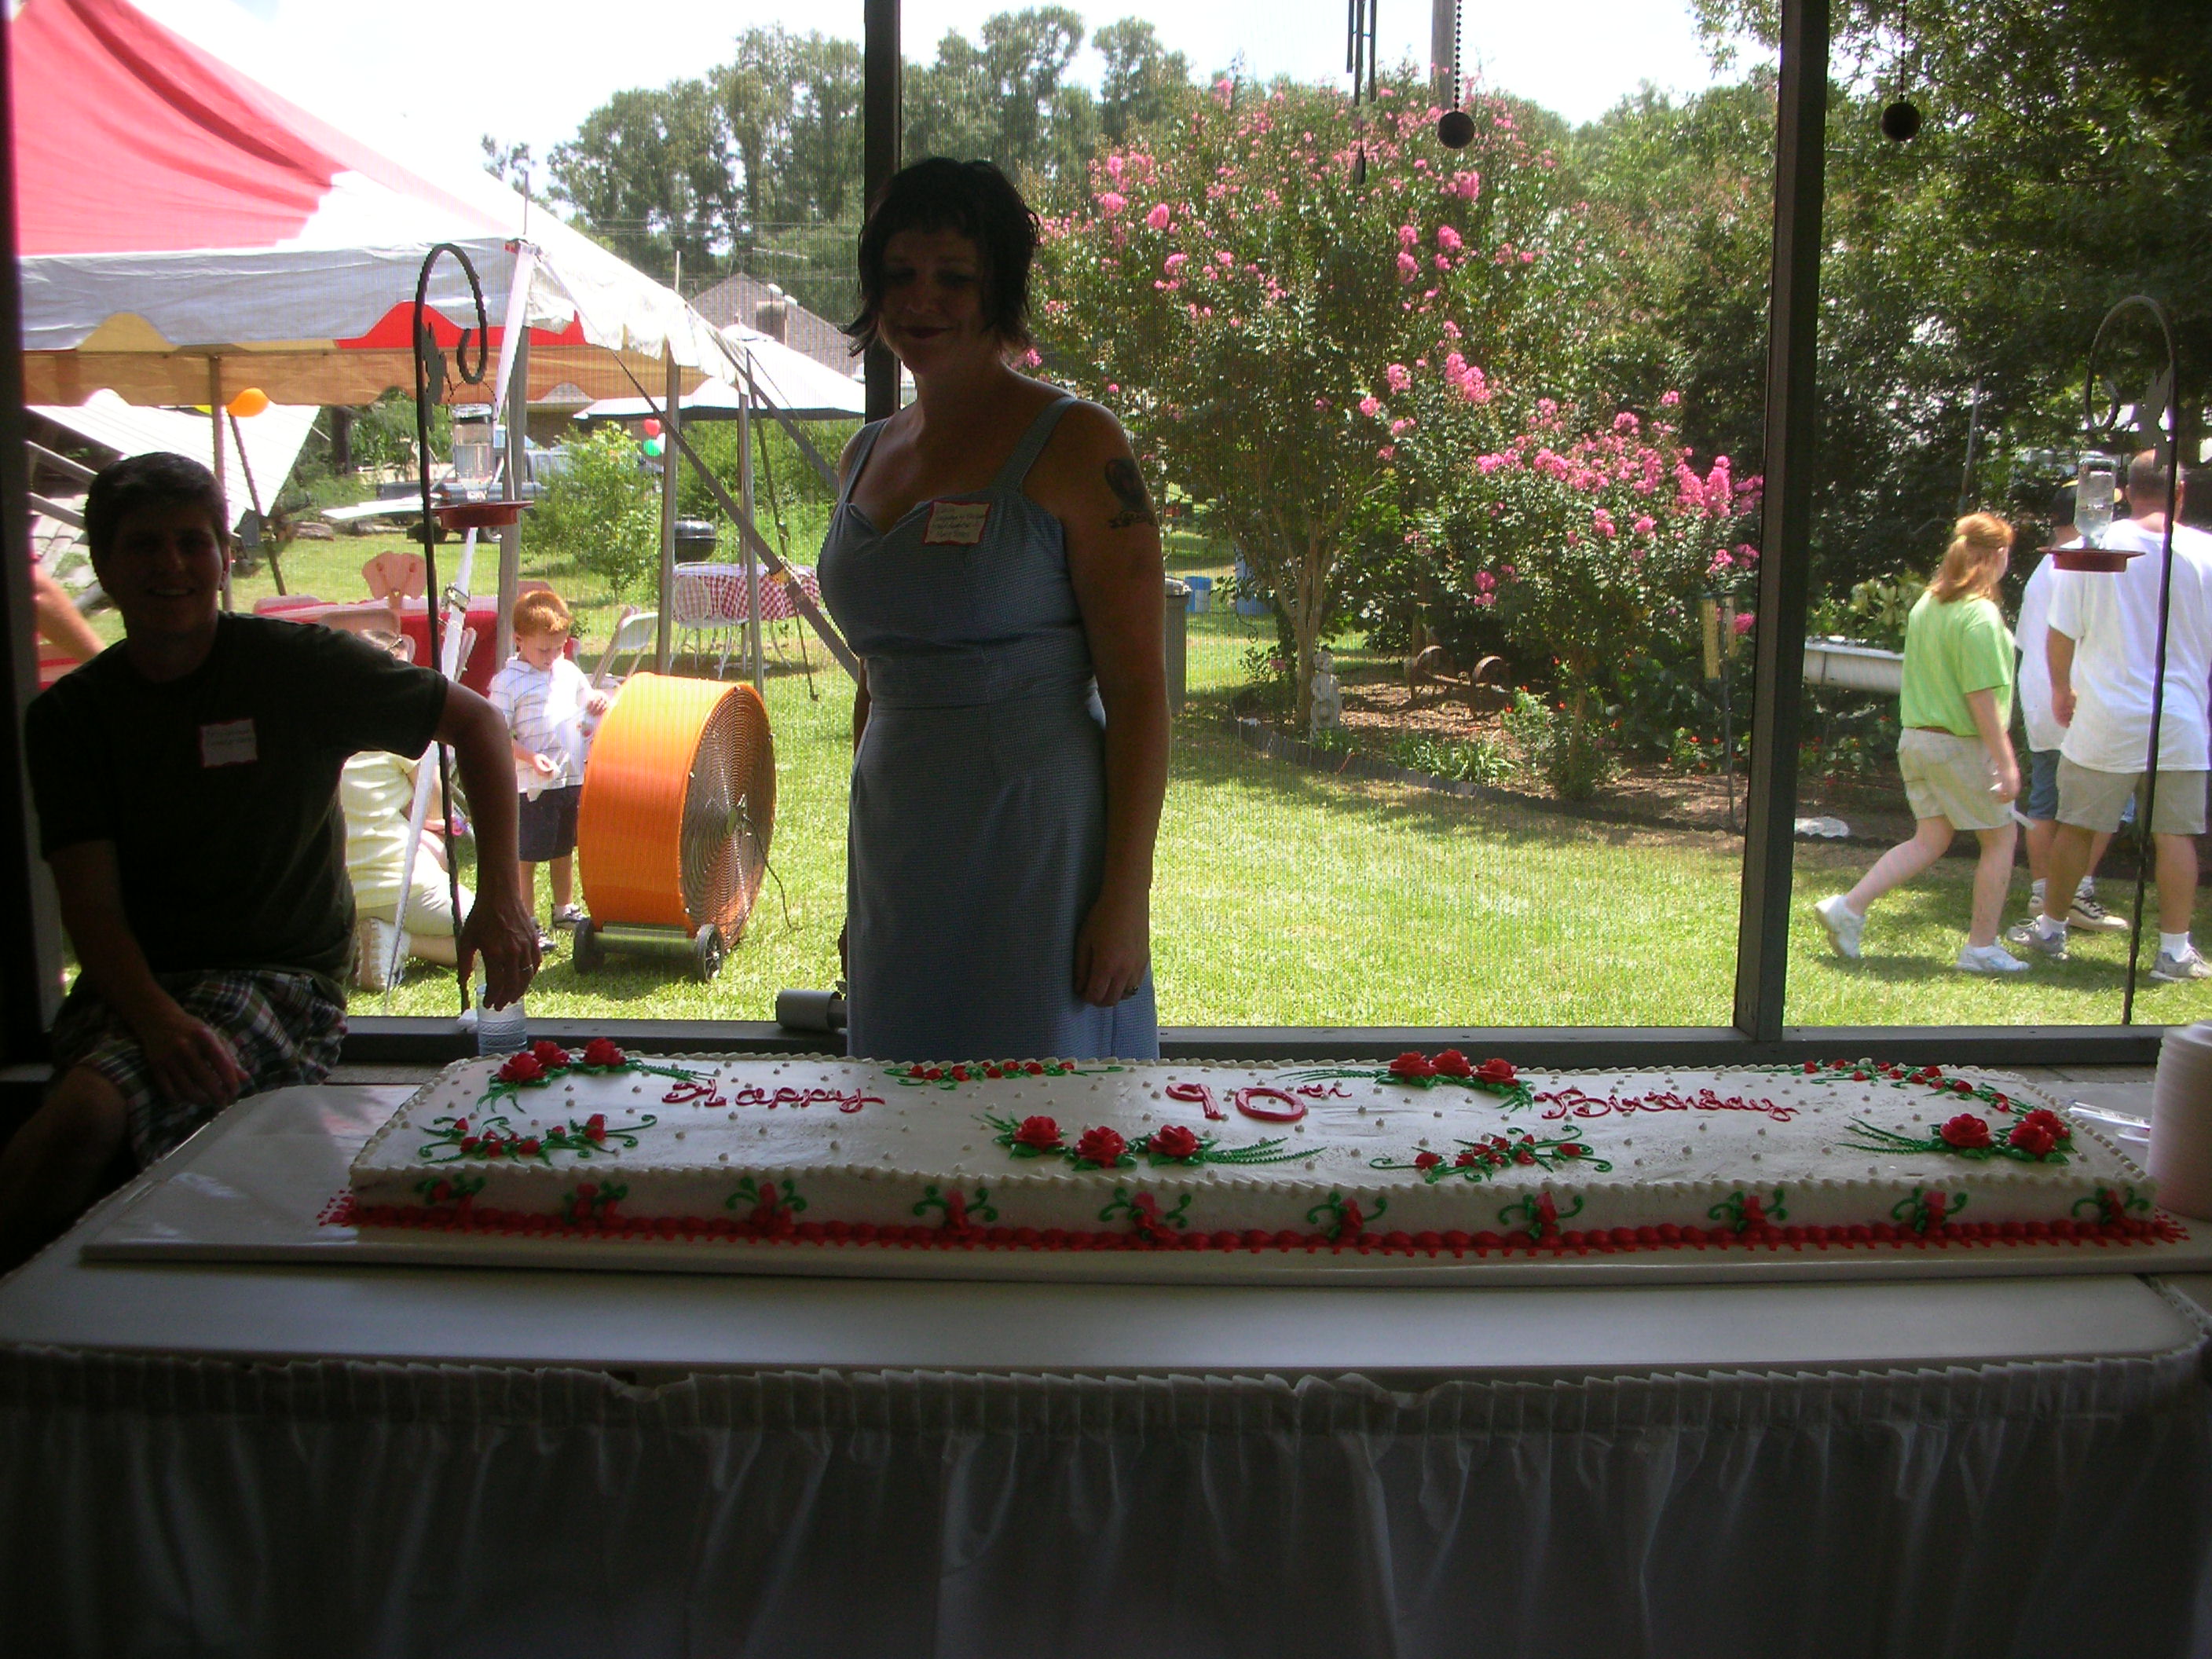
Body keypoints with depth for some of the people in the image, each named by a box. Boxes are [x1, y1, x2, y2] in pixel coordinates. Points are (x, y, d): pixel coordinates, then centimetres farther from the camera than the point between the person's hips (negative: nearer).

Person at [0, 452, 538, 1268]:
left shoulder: (297, 665, -2)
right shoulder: (68, 717, 5)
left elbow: (475, 721, 5)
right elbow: (91, 906, -2)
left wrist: (501, 897, -4)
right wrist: (157, 1019, -23)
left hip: (281, 976, -3)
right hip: (135, 981, 3)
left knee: (90, 1113, -30)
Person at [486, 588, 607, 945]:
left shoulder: (569, 672, 9)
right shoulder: (508, 682, -11)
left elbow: (586, 701, 25)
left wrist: (598, 704, 1)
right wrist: (530, 758, -24)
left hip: (574, 779, 7)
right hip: (531, 785, -7)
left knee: (564, 849, 21)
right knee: (526, 856, 0)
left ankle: (564, 910, 36)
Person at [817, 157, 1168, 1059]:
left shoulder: (1074, 445, -8)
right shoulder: (865, 458, 12)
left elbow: (1138, 690, -11)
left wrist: (1126, 897, -16)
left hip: (1041, 841, -6)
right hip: (899, 860, 6)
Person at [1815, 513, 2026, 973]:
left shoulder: (1926, 605, 7)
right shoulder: (1980, 616, -18)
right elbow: (1981, 697, -21)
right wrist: (2005, 762, -18)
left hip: (1916, 739, 8)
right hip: (1962, 745, -8)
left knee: (1930, 839, 13)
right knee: (2001, 836, 9)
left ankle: (1848, 908, 2)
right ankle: (1982, 947, 13)